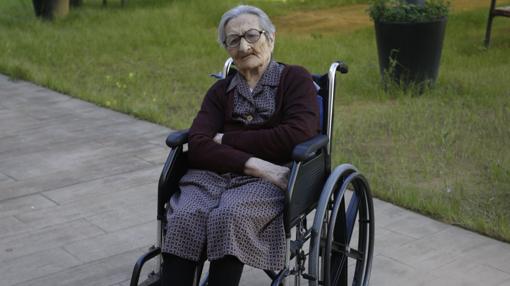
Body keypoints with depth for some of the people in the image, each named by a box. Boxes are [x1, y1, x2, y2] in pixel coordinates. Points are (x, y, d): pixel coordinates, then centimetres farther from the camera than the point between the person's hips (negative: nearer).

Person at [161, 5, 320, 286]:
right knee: (184, 217, -30)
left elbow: (297, 136, -11)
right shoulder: (221, 90, 16)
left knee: (230, 216, -36)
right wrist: (254, 164, -17)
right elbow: (197, 146, 0)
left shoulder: (295, 78, 7)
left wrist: (226, 140, -4)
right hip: (215, 173, 3)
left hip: (271, 179, -3)